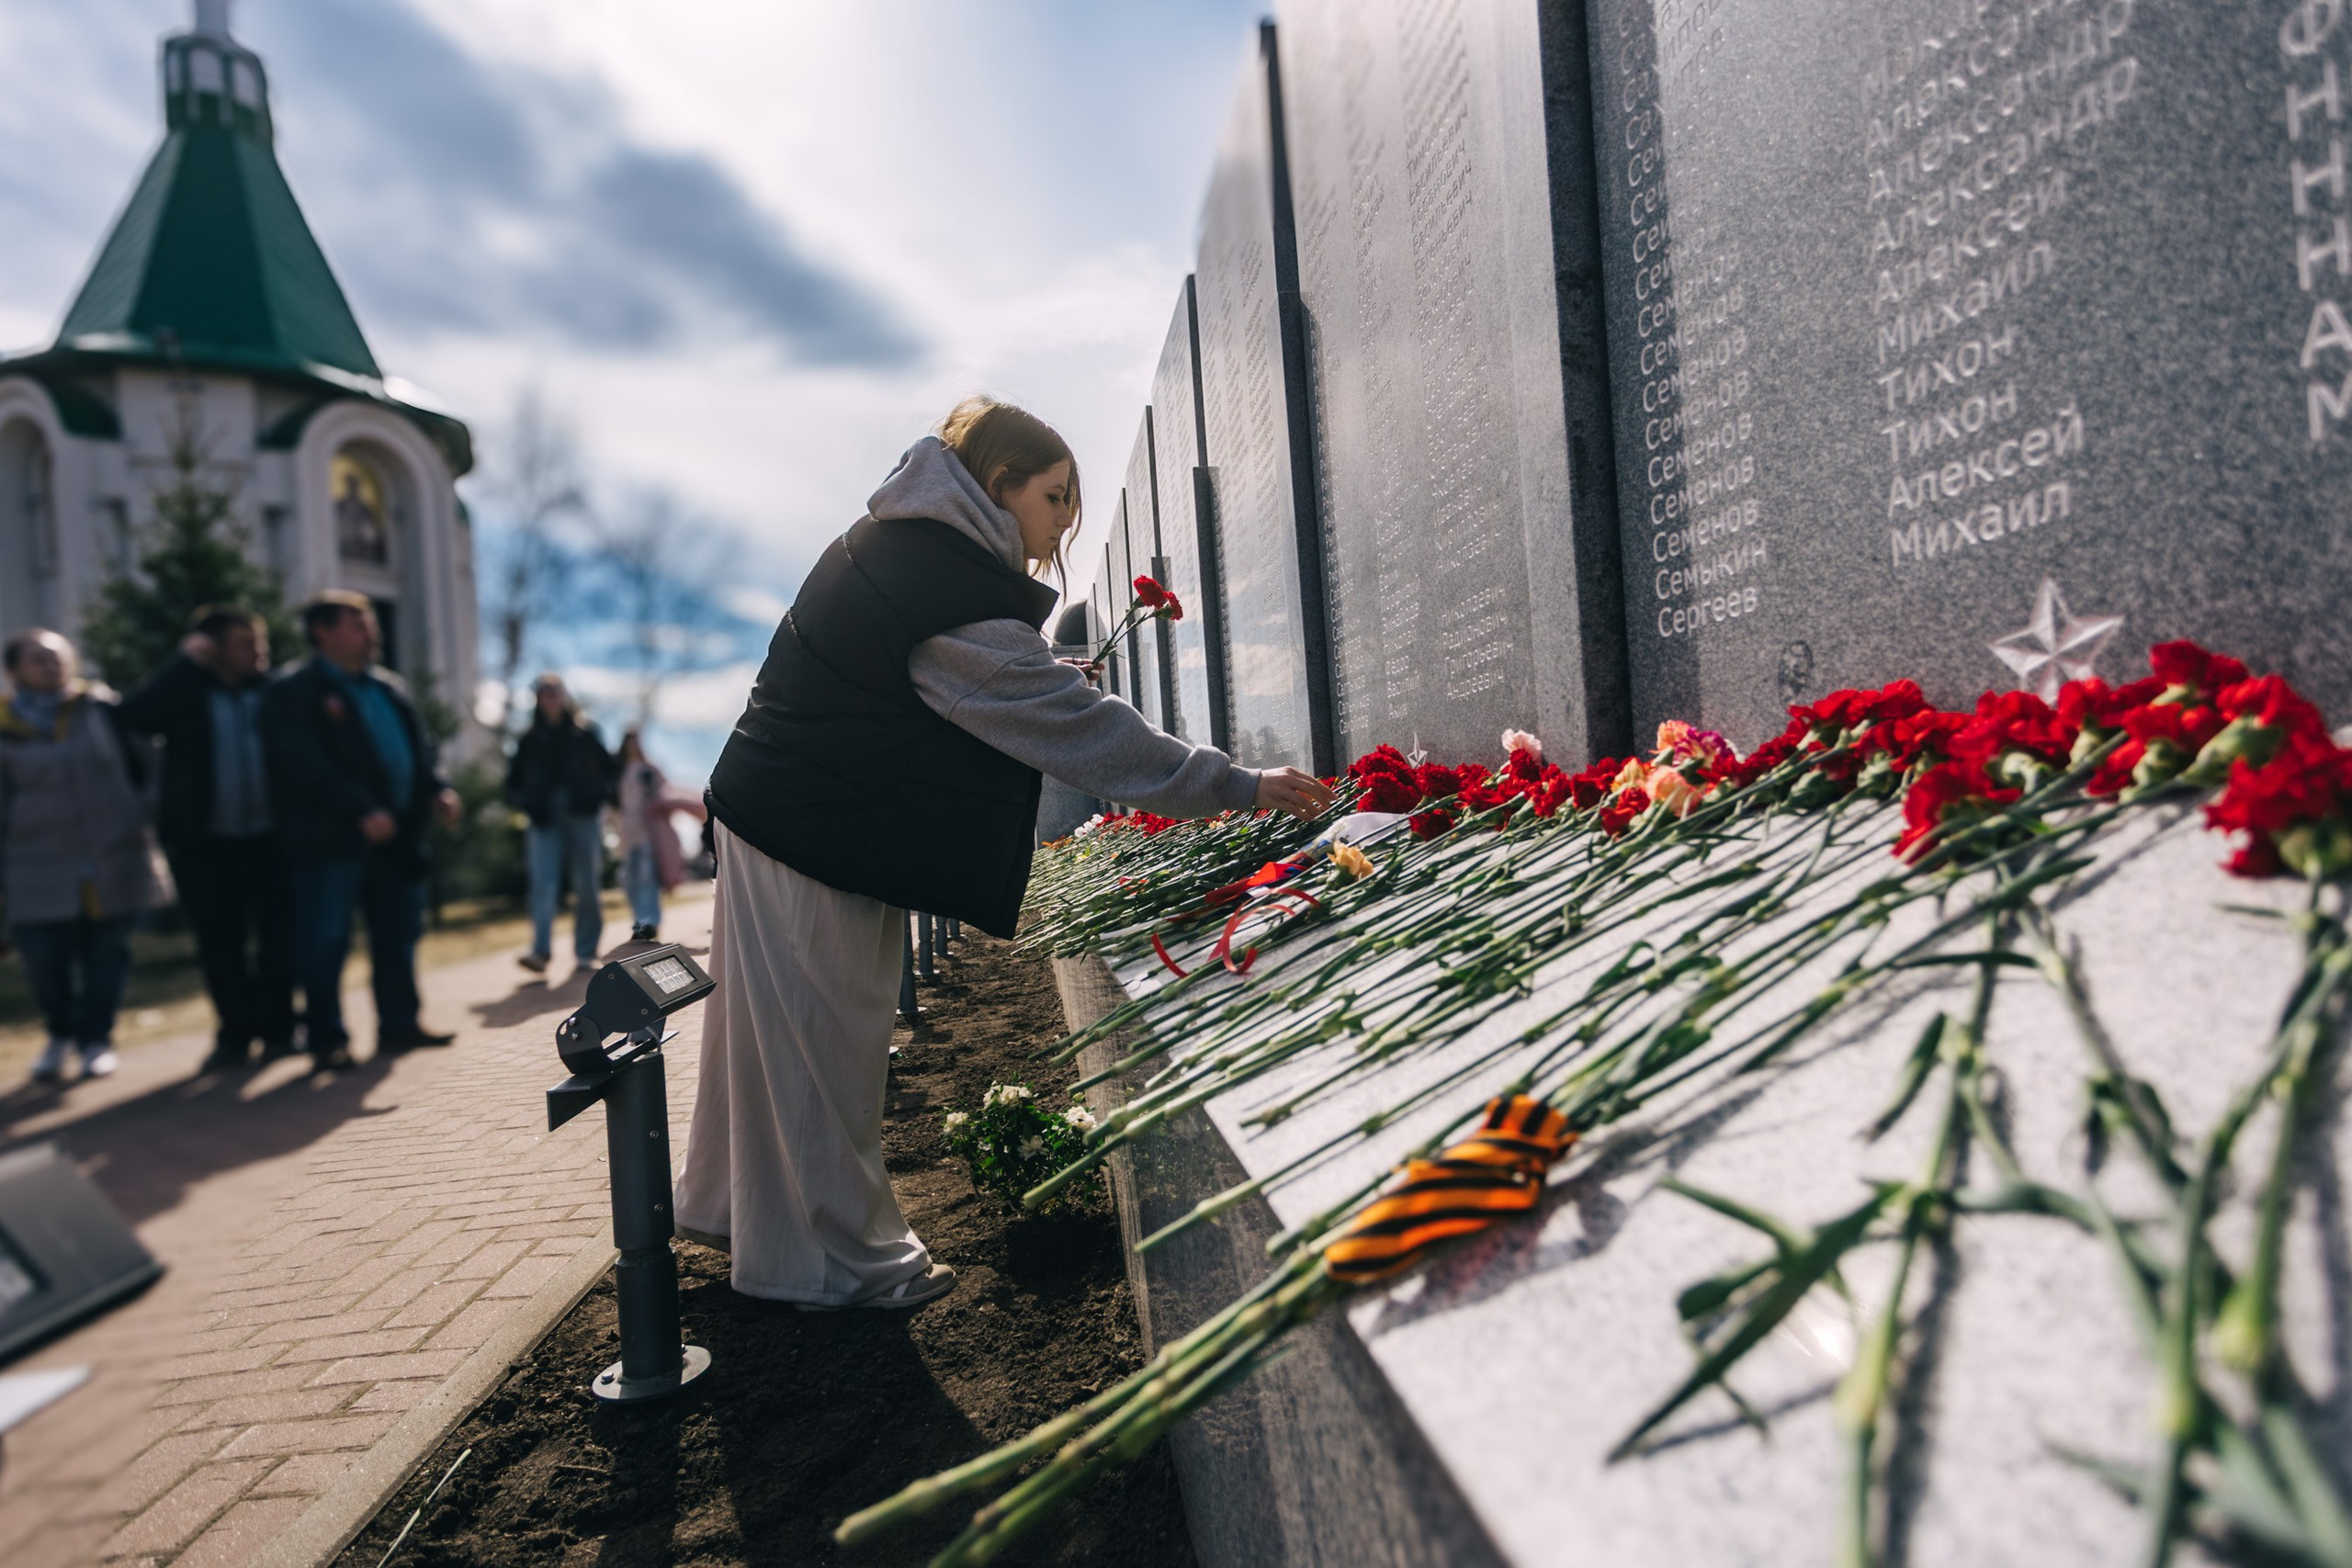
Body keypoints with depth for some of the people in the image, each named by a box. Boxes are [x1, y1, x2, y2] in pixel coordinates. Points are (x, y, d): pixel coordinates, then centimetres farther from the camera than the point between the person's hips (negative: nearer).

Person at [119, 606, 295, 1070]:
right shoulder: (186, 693, 1)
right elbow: (135, 715, -18)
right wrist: (185, 663, -14)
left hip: (270, 839, 1)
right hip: (206, 844, 0)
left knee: (279, 937, 2)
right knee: (220, 943, 4)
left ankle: (278, 1028, 14)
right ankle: (235, 1034, 15)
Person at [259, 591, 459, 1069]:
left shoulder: (388, 686, 17)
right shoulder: (292, 694, -5)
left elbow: (419, 743, 18)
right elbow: (306, 765, -16)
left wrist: (438, 787, -1)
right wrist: (361, 811, -24)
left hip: (395, 836, 7)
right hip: (331, 840, -7)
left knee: (399, 931, 11)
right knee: (325, 940, 0)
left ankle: (399, 1024, 21)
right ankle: (327, 1039, 9)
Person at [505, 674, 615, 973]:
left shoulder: (584, 733, 6)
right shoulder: (530, 740, 9)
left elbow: (608, 767, 11)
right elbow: (514, 781, 15)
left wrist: (599, 794, -6)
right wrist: (526, 802, -4)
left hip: (583, 815, 0)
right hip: (545, 820, 0)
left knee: (588, 886, 3)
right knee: (543, 882, -14)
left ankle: (586, 951, 14)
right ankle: (540, 951, -21)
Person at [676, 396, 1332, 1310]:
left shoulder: (893, 541, 7)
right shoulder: (955, 602, -24)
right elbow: (1081, 729, -25)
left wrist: (1047, 680, 10)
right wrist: (1238, 787, -21)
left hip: (777, 807, 10)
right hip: (812, 833, -10)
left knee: (777, 1024, 21)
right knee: (823, 1038, 3)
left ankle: (732, 1209, 39)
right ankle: (833, 1260, 20)